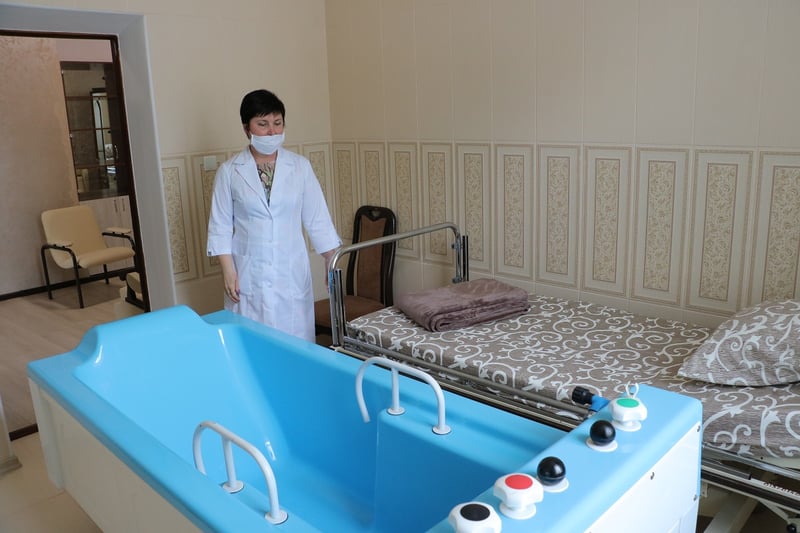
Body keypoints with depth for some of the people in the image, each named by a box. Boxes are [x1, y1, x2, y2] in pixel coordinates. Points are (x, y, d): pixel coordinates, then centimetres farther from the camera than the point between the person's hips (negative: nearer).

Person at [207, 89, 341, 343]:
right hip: (249, 274, -1)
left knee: (296, 337, 8)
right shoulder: (229, 171, -3)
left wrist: (333, 263, -1)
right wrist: (228, 270, -8)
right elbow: (220, 226, -1)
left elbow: (317, 219, 2)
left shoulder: (300, 166, 0)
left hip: (292, 271, 1)